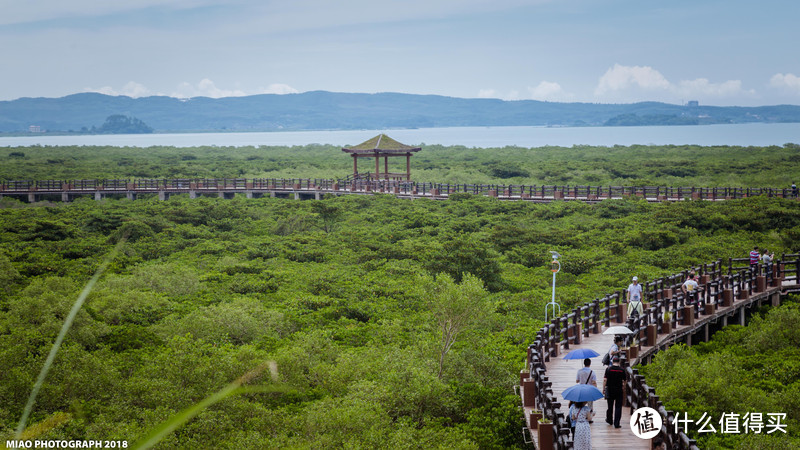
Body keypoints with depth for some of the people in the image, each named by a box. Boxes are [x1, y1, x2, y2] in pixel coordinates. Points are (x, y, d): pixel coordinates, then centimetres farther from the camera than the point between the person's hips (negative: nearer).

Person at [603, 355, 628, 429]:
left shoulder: (608, 369, -6)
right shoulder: (622, 370, -4)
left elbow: (605, 379, -10)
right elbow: (625, 381, 1)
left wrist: (603, 388, -2)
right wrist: (623, 385, 22)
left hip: (610, 390, 1)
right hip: (619, 390, -1)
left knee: (610, 406, 16)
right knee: (618, 407, 2)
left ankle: (609, 420, 33)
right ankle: (616, 424, -4)